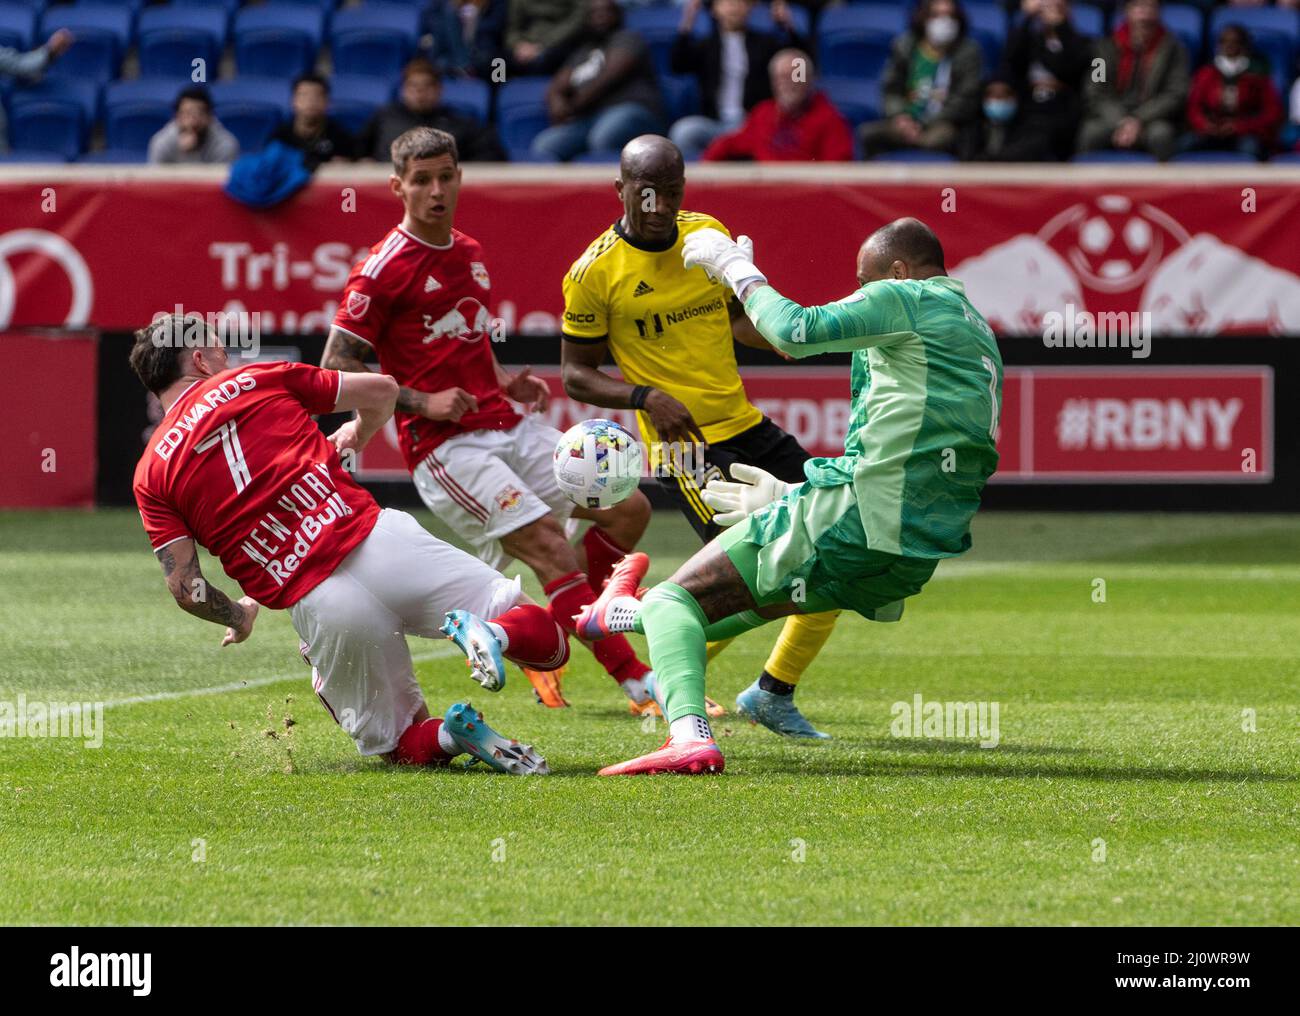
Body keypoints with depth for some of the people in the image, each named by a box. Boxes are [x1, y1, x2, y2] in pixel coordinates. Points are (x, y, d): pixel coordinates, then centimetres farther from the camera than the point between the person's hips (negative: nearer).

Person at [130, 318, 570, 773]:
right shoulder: (256, 379, 14)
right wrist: (357, 435, 43)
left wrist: (237, 616, 27)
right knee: (545, 639, 7)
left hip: (315, 606, 0)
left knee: (399, 744, 19)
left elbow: (186, 590, 5)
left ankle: (450, 735, -15)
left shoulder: (151, 475, 12)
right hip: (382, 543, 0)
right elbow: (382, 390, 20)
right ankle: (492, 632, -27)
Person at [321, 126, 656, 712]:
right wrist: (423, 403, -16)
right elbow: (336, 367, -10)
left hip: (507, 427, 8)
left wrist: (507, 383, 11)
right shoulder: (383, 269, -9)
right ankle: (637, 682, -19)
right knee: (549, 543, -20)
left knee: (627, 509, 3)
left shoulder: (470, 253, 16)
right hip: (444, 446, -8)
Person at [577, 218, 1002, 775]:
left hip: (853, 521, -9)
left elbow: (796, 332, -18)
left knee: (674, 599, -4)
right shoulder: (979, 335, 23)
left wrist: (736, 267, -1)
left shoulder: (907, 298, -4)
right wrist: (790, 496, 32)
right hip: (915, 557, 9)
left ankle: (689, 734, -27)